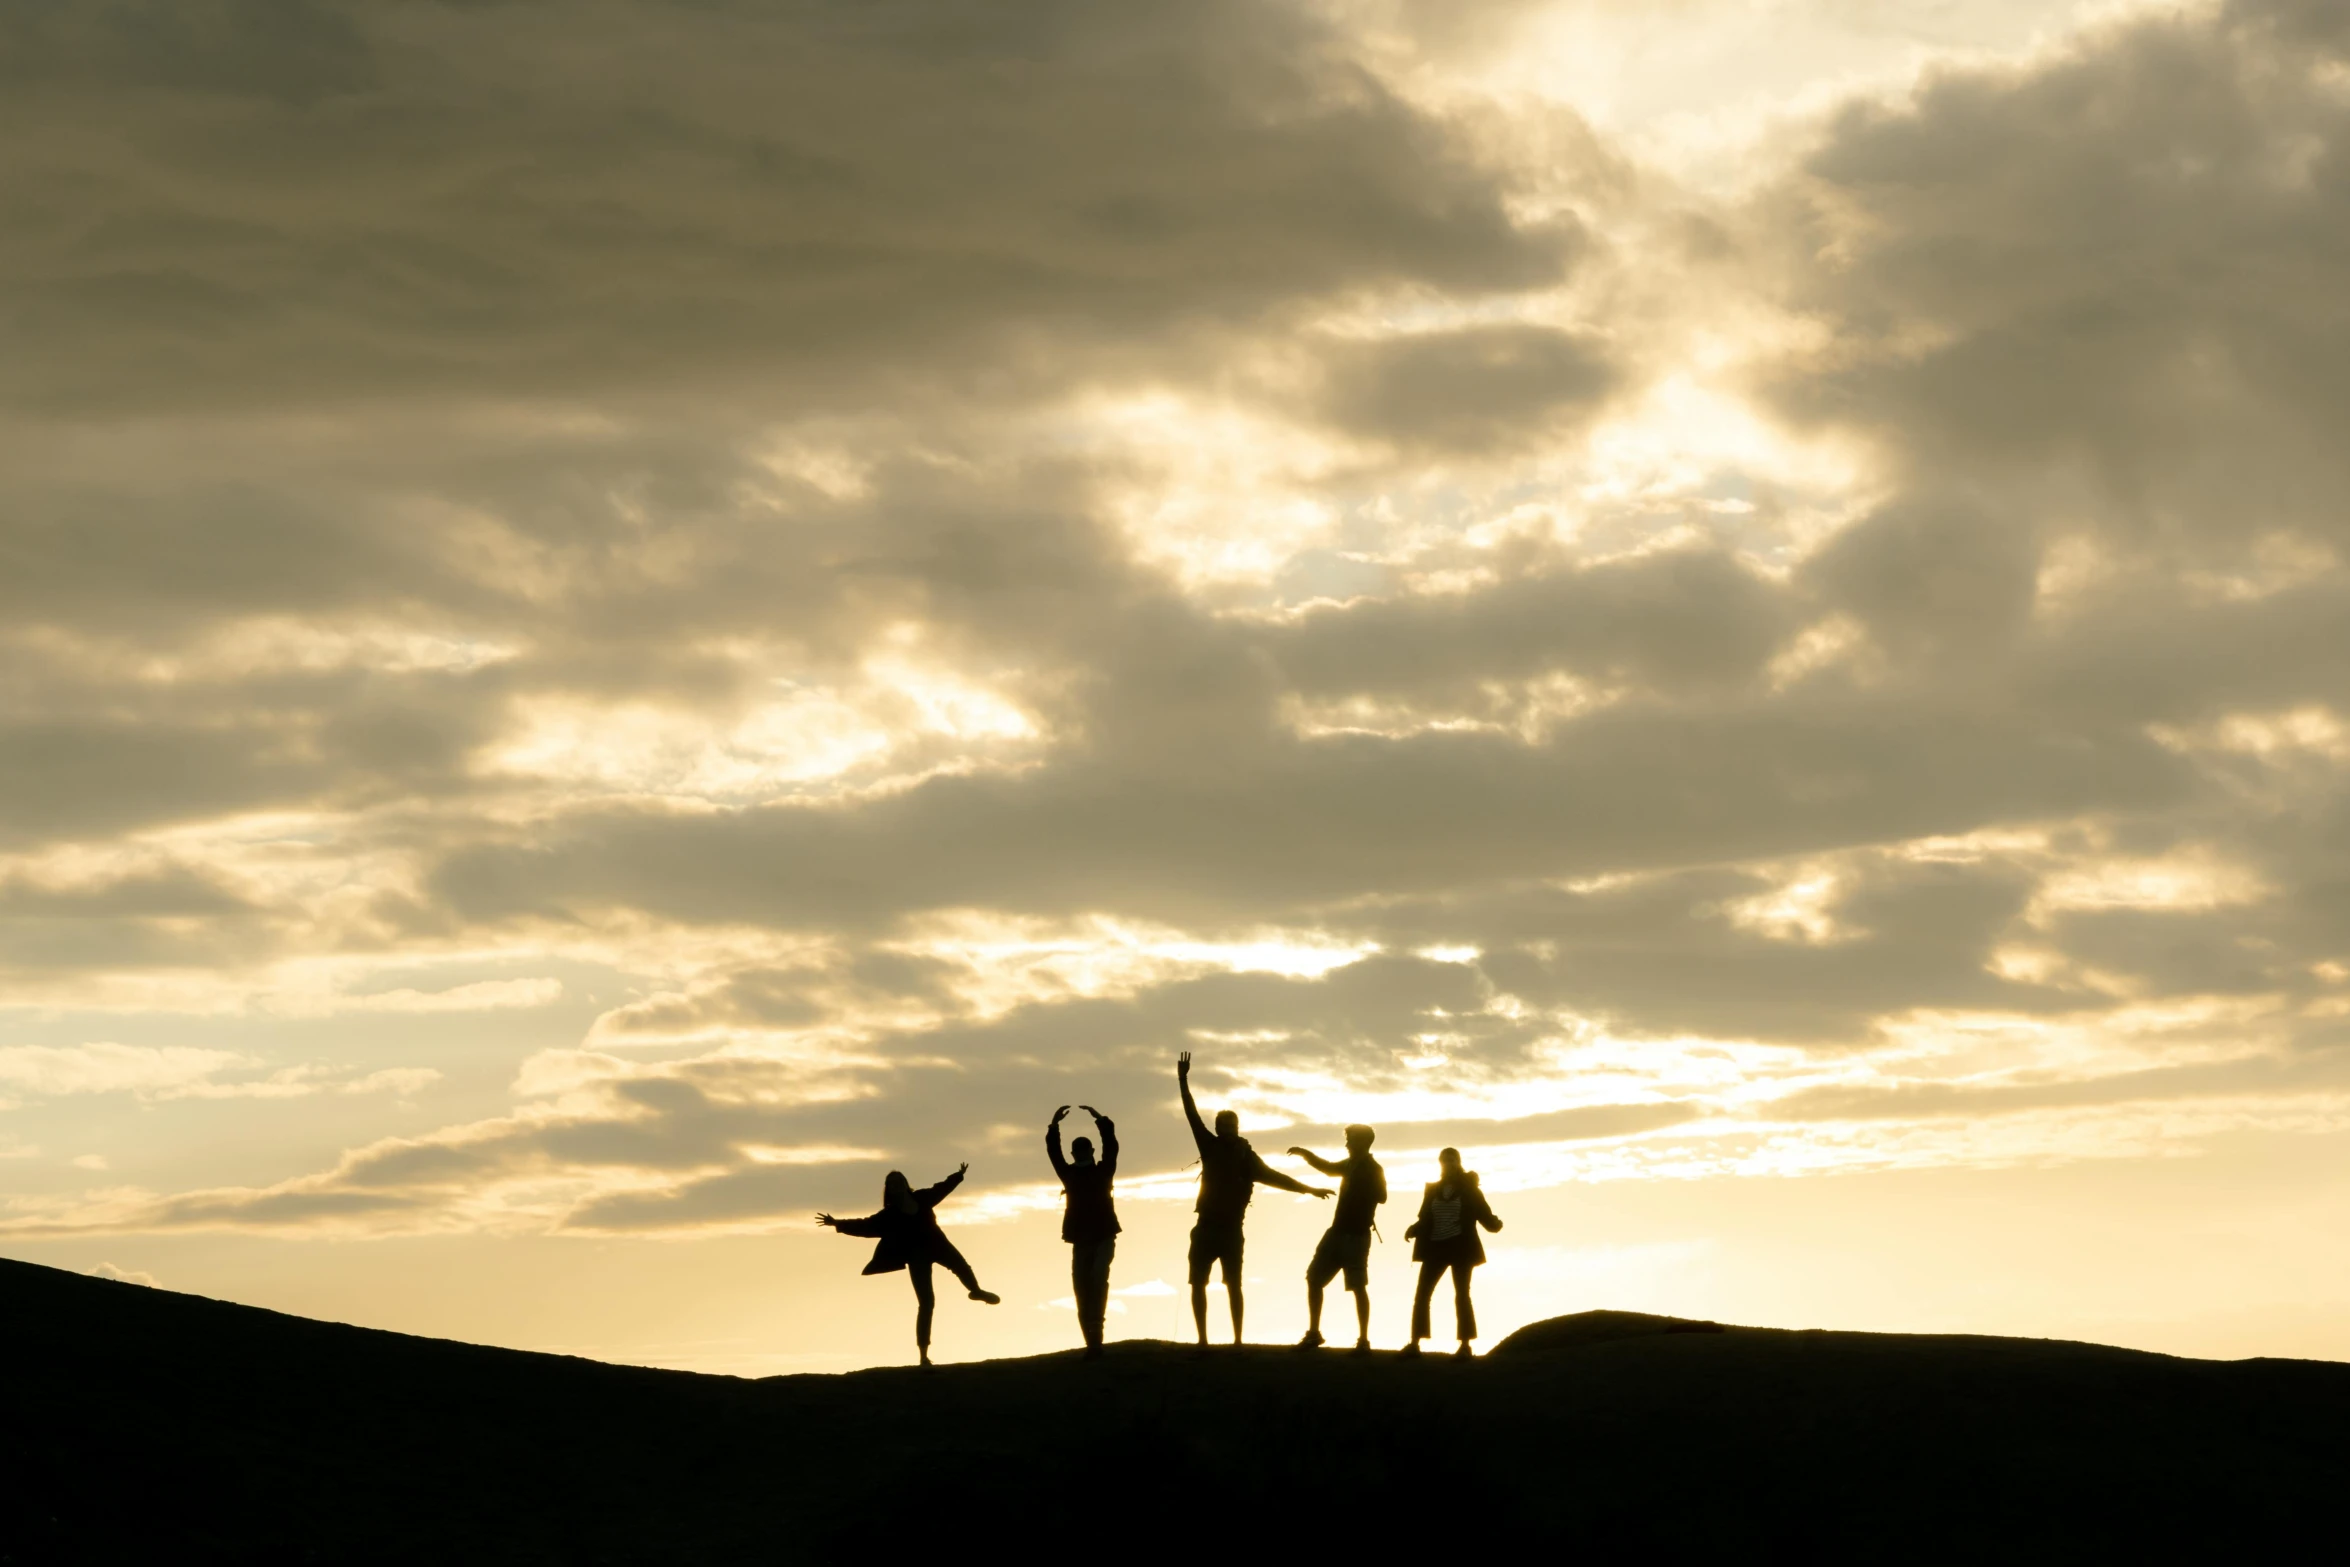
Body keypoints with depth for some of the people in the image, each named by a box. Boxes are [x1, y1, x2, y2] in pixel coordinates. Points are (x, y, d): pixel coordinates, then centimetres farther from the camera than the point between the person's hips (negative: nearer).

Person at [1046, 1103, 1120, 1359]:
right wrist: (1054, 1125, -10)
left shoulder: (1103, 1172, 7)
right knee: (1082, 1291, -4)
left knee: (1098, 1279, -23)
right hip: (1081, 1241, 3)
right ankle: (1092, 1343, -3)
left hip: (1103, 1238, -3)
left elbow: (1111, 1146, -5)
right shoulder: (1070, 1174, 11)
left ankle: (1095, 1340, -22)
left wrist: (1100, 1119, -14)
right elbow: (1053, 1152, 1)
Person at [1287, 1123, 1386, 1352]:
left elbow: (1381, 1197, -21)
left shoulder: (1372, 1170, -9)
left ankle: (1363, 1340, -3)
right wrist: (1305, 1153, 20)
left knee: (1358, 1287, -7)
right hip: (1337, 1231, 8)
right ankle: (1313, 1334, 14)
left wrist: (1354, 1187, -22)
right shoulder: (1351, 1164, 15)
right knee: (1313, 1278, 7)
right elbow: (1328, 1168, 32)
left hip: (1356, 1235, -8)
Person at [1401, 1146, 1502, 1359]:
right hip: (1436, 1247, 4)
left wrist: (1495, 1225, -24)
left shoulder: (1468, 1190, 0)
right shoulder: (1433, 1189, 9)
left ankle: (1465, 1345, 1)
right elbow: (1425, 1219, 10)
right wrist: (1413, 1230, -10)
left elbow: (1484, 1214, -3)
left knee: (1461, 1295, -2)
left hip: (1460, 1246, -3)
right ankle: (1414, 1343, 2)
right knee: (1421, 1294, -1)